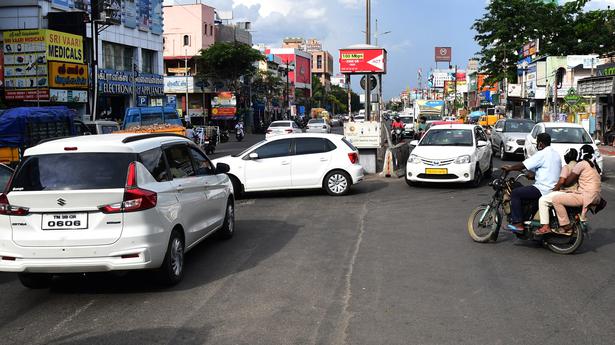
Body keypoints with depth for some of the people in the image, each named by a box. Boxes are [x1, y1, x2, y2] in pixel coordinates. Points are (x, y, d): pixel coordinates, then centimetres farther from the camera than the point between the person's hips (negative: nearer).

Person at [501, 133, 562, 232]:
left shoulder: (542, 154, -13)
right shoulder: (556, 154, 16)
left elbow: (523, 165, -13)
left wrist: (509, 168, 0)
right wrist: (533, 175, 26)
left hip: (543, 189, -10)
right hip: (554, 188, 10)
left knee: (515, 193, -8)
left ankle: (518, 223, -13)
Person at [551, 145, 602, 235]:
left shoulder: (582, 164, -8)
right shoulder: (594, 165, 19)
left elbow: (567, 182, -8)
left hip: (586, 196, -10)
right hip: (595, 196, 10)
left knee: (556, 199, -13)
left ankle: (566, 226, -11)